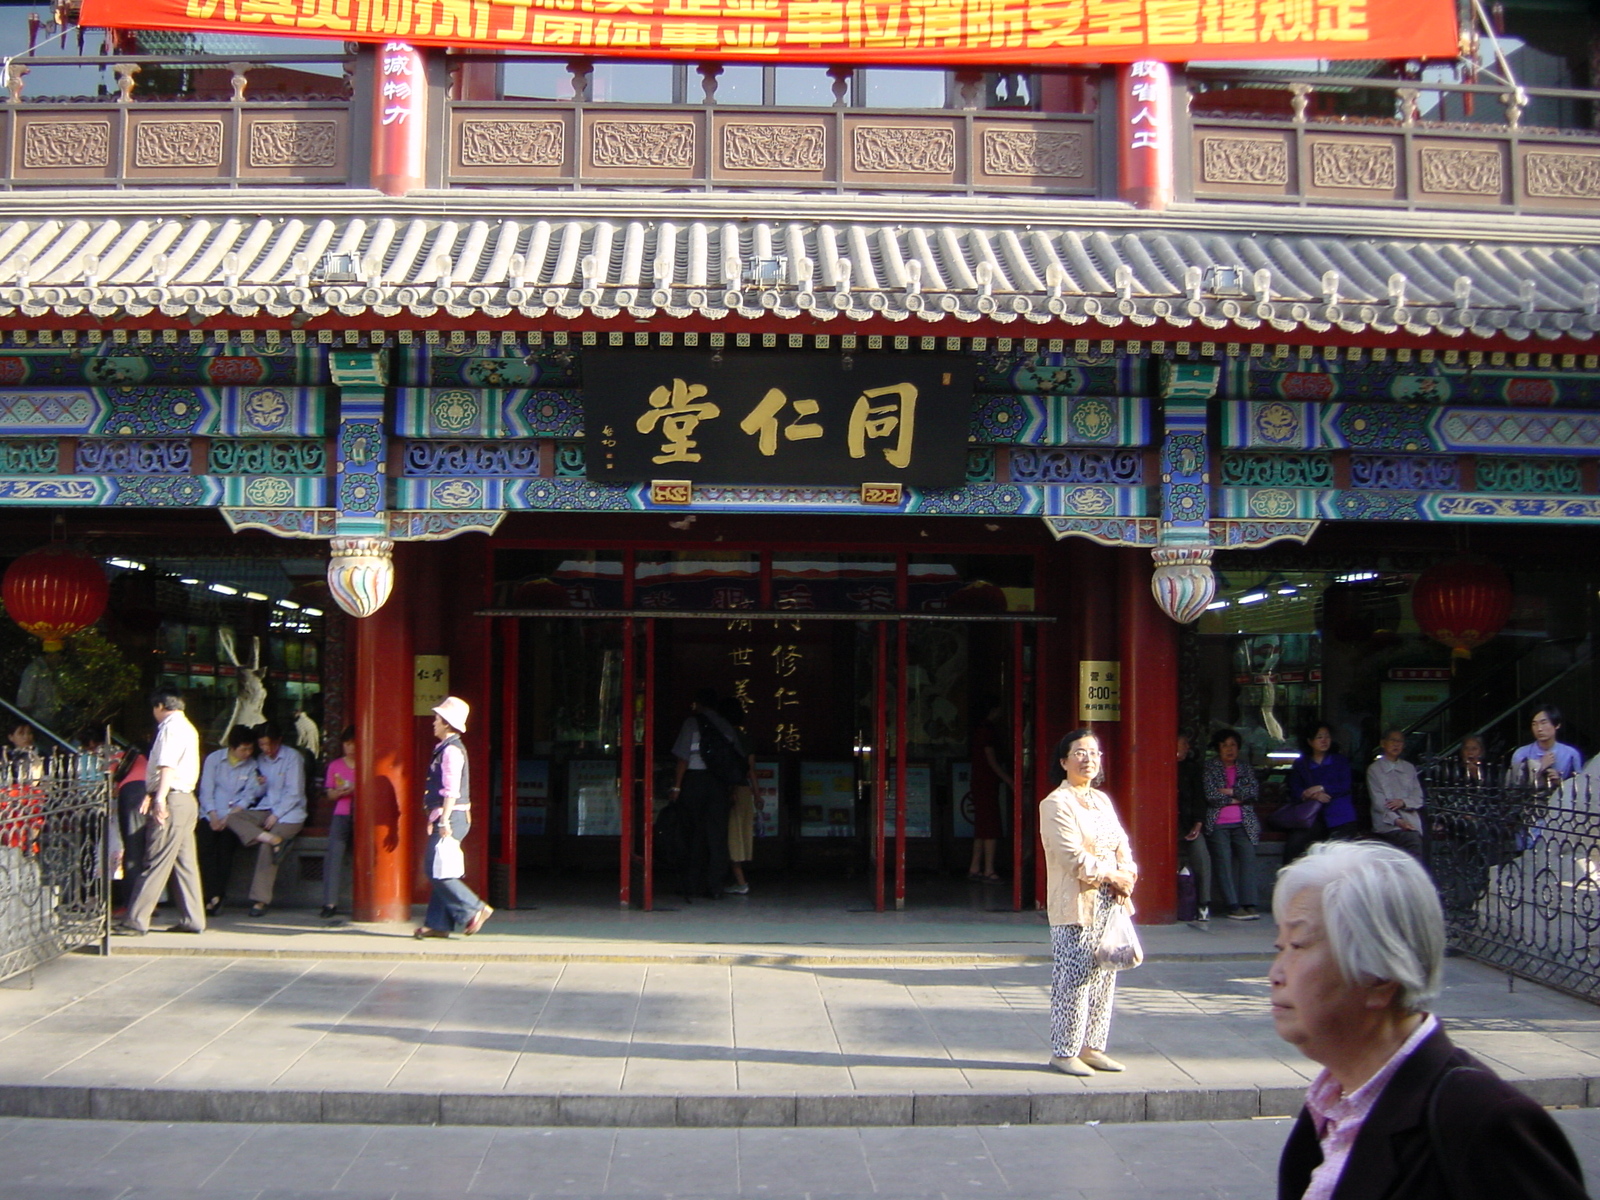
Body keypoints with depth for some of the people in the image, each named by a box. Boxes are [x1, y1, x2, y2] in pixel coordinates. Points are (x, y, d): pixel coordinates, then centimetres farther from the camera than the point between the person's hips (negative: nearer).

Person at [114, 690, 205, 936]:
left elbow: (168, 766, -23)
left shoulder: (171, 727, -9)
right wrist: (152, 793, 29)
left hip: (172, 800, -10)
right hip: (187, 799, 10)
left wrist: (160, 798, -33)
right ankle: (192, 920, 11)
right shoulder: (188, 728, 21)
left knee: (156, 863, -10)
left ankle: (135, 922, -10)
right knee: (186, 862, 10)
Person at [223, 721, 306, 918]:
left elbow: (294, 793, -7)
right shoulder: (260, 759, 15)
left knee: (266, 847, -27)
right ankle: (271, 839, -36)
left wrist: (276, 815, -13)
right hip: (264, 810, 6)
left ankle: (260, 899, -25)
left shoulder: (292, 757, -2)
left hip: (288, 813, -6)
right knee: (232, 817, -20)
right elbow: (258, 792, 20)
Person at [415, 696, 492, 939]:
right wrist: (436, 819, 23)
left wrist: (444, 821, -23)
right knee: (438, 872, 9)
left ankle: (474, 910, -7)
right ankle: (438, 924, 10)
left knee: (437, 871, -11)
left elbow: (452, 790, -20)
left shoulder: (452, 750, -14)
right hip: (445, 818, 10)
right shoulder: (444, 748, 18)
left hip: (452, 817, -10)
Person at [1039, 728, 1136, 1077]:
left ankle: (1091, 1046, 19)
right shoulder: (1056, 804, -9)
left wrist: (1126, 876, -6)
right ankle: (1063, 1051, 4)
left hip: (1109, 903, 8)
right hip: (1076, 904, -8)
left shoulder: (1102, 800, 17)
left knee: (1103, 977, 9)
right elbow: (1074, 858, -16)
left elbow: (1121, 844, 13)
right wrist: (1113, 876, -11)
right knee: (1073, 980, -5)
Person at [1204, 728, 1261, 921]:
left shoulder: (1245, 768, 17)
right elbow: (1210, 795, -8)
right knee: (1224, 863, -11)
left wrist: (1230, 791, -7)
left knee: (1248, 858, -11)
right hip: (1217, 824, -3)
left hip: (1243, 823, 3)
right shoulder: (1209, 767, 6)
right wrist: (1237, 798, -3)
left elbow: (1254, 793, 3)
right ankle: (1233, 907, -12)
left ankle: (1249, 904, -12)